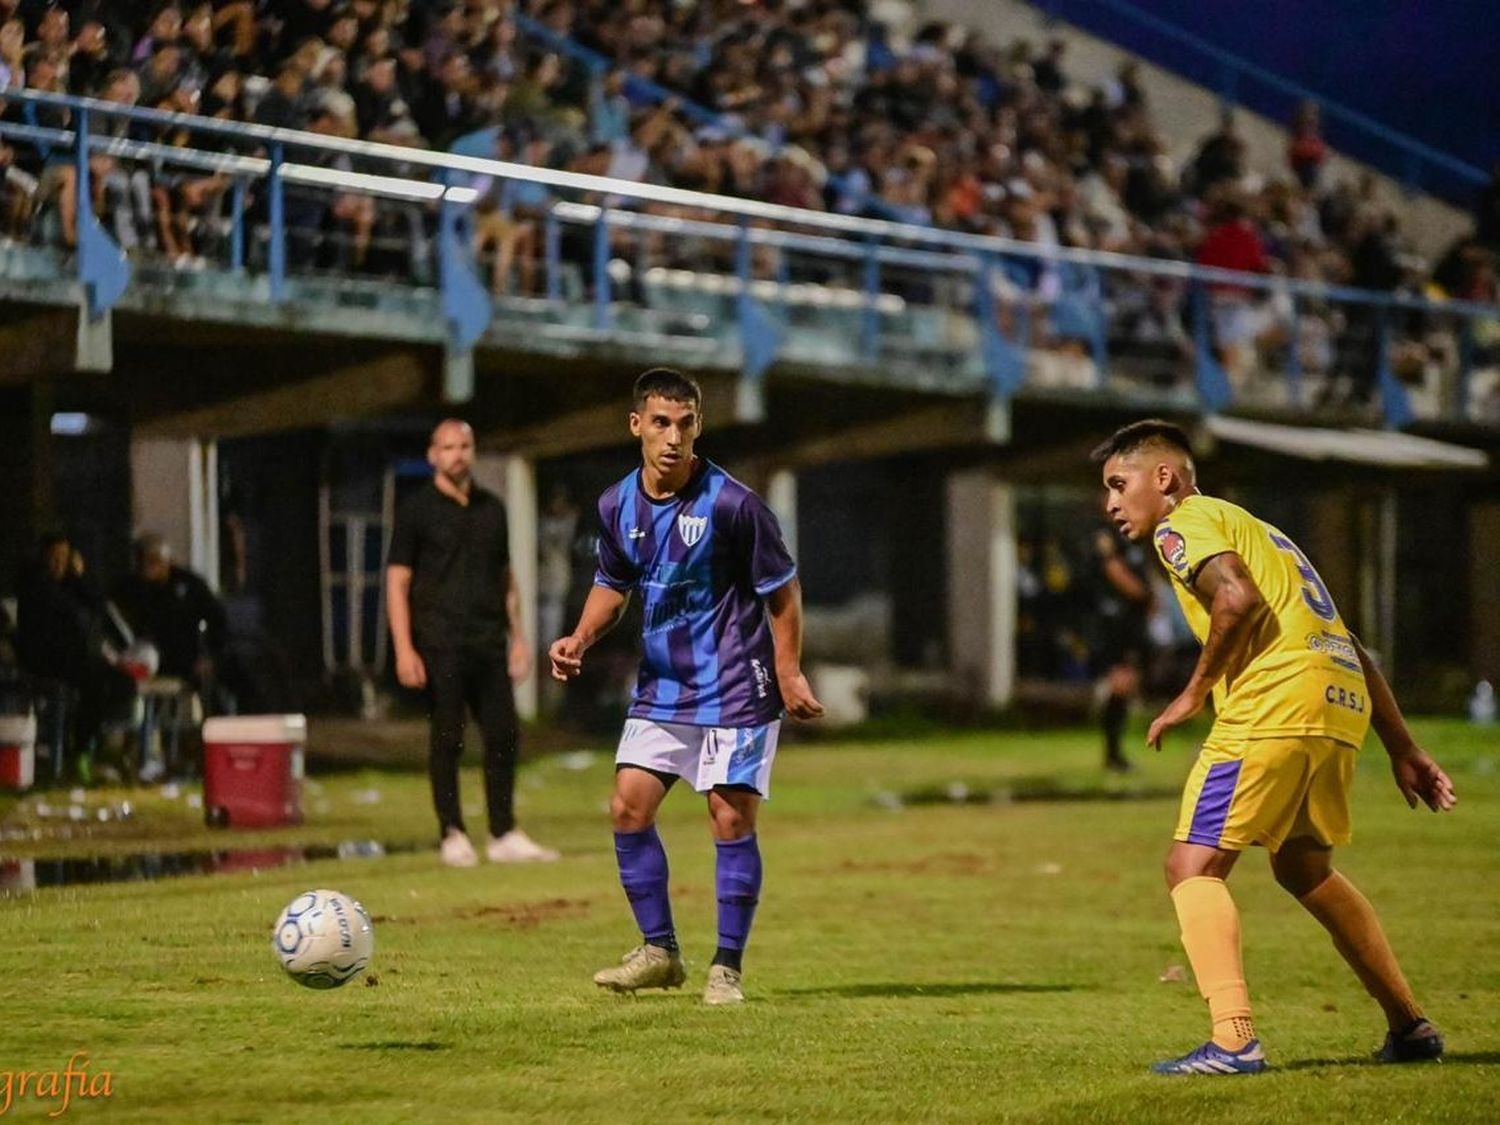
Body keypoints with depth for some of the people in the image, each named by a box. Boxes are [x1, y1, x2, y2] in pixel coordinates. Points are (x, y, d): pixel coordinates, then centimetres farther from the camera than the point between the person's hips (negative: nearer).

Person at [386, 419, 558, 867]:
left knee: (504, 735, 1)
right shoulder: (416, 510, 0)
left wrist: (518, 637, 12)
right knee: (447, 740, -2)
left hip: (489, 644, 5)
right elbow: (397, 582, -4)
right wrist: (404, 649, -13)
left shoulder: (491, 508, 14)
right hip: (440, 646, -4)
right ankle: (452, 835, 5)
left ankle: (504, 835, 7)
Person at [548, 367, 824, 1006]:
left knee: (731, 819, -6)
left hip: (735, 687, -5)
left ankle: (728, 967, 5)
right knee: (628, 809, 1)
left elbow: (782, 589, -8)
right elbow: (613, 585, 16)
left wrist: (789, 675, -11)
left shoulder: (731, 504, -16)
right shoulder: (617, 506, 0)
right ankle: (659, 952, 15)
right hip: (660, 685, 6)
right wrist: (581, 639, -2)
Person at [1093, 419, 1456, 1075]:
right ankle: (1409, 1026, 28)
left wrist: (1193, 693, -6)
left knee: (1193, 868, -8)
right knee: (1303, 869, 26)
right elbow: (1350, 645, 29)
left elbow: (1237, 597, -17)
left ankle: (1233, 1041, -24)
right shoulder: (1258, 530, 31)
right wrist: (1402, 750, 29)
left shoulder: (1185, 523, 5)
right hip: (1343, 704, 9)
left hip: (1274, 704, -9)